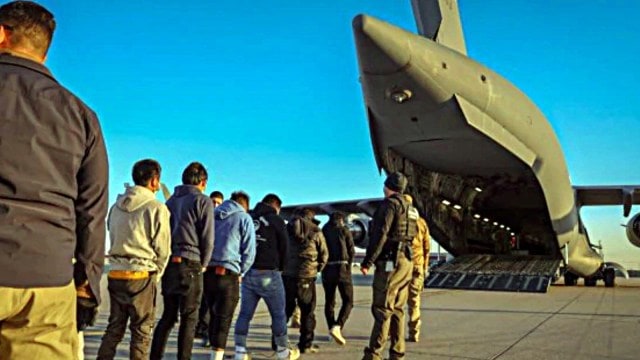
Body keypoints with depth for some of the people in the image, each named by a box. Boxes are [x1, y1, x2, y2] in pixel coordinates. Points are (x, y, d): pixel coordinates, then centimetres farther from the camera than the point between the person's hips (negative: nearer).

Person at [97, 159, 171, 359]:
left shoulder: (116, 206, 9)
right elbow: (162, 249, -8)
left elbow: (113, 240, 14)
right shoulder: (157, 208, -11)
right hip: (141, 276, -6)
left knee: (114, 327, 15)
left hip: (115, 274, 6)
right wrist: (156, 274, 7)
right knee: (141, 331, 4)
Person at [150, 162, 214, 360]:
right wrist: (203, 265, 5)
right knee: (189, 318, 2)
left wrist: (167, 259, 15)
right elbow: (207, 239, -8)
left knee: (168, 315, 14)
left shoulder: (171, 200, 15)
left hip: (169, 263, 6)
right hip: (190, 264, -6)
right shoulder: (203, 201, -4)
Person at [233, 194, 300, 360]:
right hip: (269, 274, -5)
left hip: (247, 273, 5)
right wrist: (280, 268, 14)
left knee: (245, 313, 8)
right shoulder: (277, 220, -3)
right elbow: (284, 247, -1)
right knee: (278, 314, 8)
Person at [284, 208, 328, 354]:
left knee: (285, 308, 13)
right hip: (306, 275, -3)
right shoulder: (315, 231, 2)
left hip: (286, 274, 3)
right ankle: (306, 343, 8)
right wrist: (317, 269, 18)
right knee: (307, 310, 6)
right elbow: (324, 254, 4)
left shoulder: (286, 229, 10)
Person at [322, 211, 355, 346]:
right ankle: (337, 327, -18)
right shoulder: (344, 230, 2)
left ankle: (332, 327, 11)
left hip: (327, 270, 4)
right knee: (348, 301, 0)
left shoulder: (323, 231, 10)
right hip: (342, 268, -3)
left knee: (329, 301, 14)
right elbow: (352, 251, -1)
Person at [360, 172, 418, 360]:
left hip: (390, 262, -9)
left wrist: (367, 262, -16)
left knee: (382, 310, -10)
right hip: (406, 262, 9)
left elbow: (381, 234, -17)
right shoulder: (409, 208, 19)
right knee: (397, 310, 11)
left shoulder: (390, 203, -9)